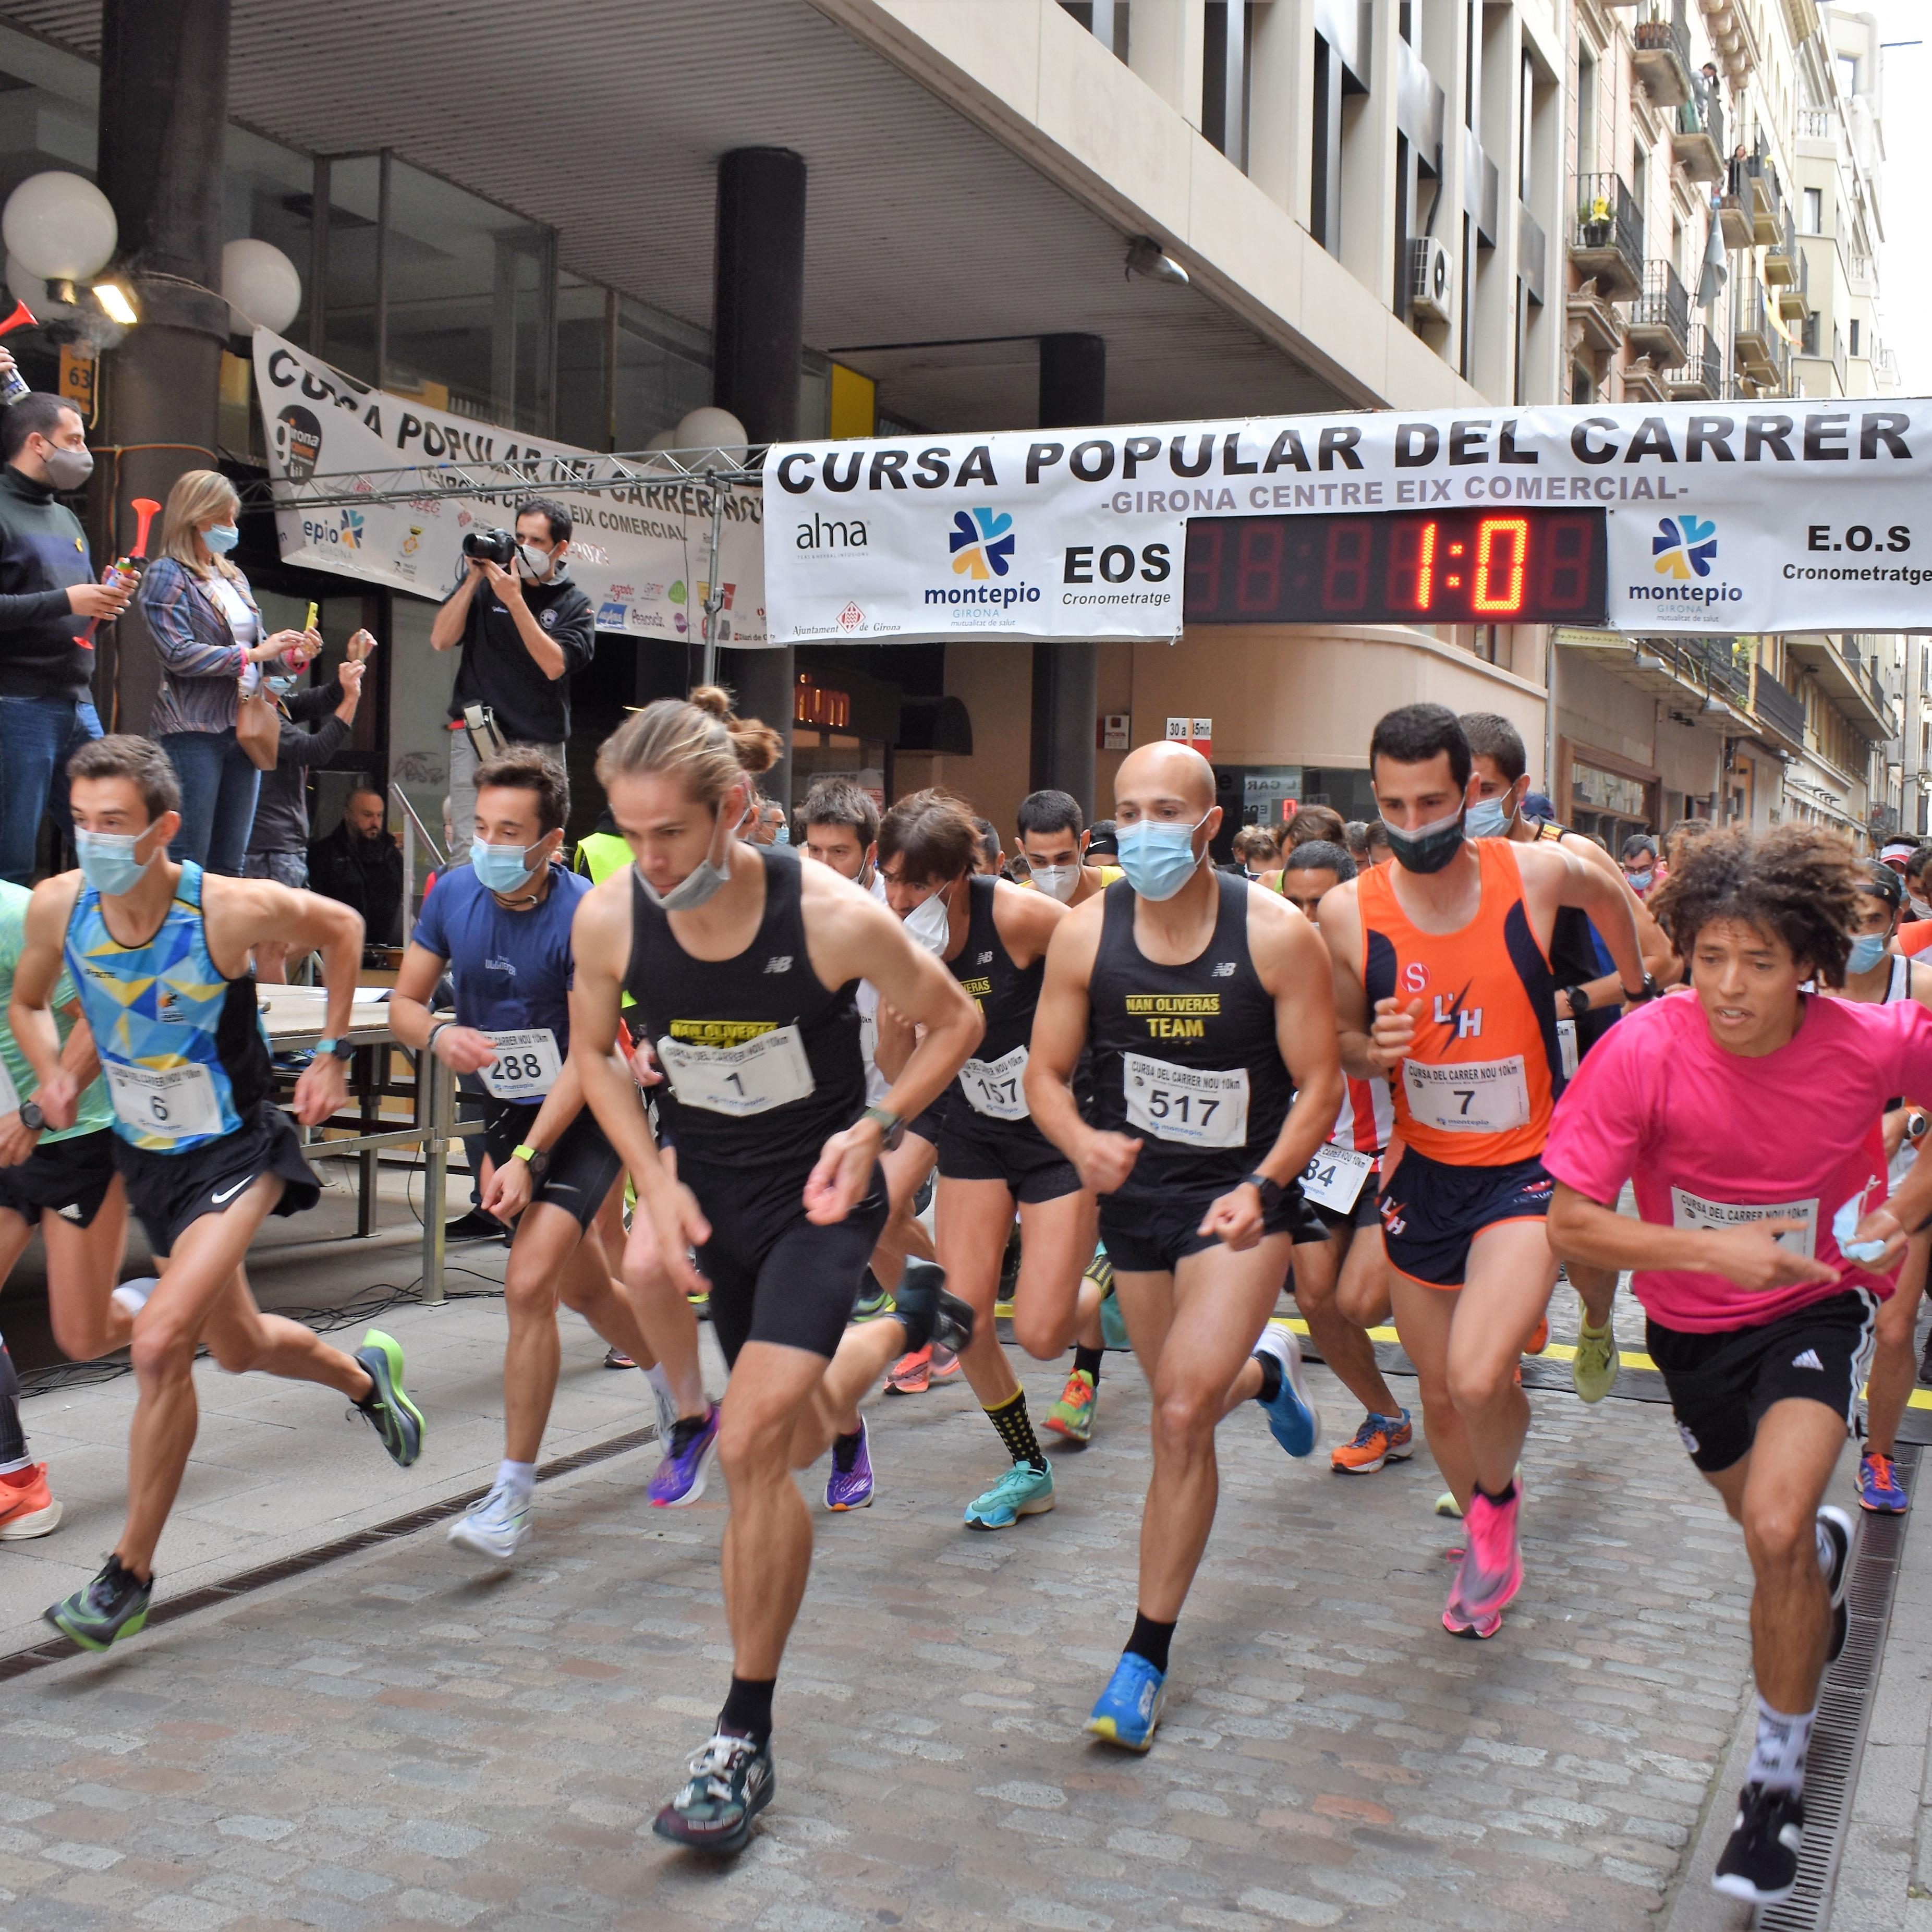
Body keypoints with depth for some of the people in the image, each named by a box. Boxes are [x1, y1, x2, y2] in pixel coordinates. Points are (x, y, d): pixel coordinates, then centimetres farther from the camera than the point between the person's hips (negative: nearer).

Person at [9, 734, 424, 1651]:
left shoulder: (231, 908, -24)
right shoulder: (58, 905, -13)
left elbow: (341, 929, -4)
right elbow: (27, 1003, 8)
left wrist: (332, 1052, -4)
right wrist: (51, 1074, -12)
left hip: (238, 1151, -6)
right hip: (146, 1154, 6)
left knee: (160, 1343, -21)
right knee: (238, 1347, 21)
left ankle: (131, 1573, -5)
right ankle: (364, 1375, 54)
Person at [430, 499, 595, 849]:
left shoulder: (574, 605, 6)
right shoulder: (484, 585, 9)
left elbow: (554, 665, -10)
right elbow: (441, 640, 1)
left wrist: (514, 600, -14)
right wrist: (473, 579, -5)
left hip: (541, 743, 0)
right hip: (476, 738, 0)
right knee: (470, 850, -10)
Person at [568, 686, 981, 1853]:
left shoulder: (833, 916, -24)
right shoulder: (609, 918, -15)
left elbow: (956, 1024, -7)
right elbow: (595, 1052, 5)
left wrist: (876, 1127, -20)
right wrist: (656, 1180, -7)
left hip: (817, 1190, -5)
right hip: (706, 1188, 5)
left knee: (754, 1442, -20)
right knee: (802, 1438, 19)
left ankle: (746, 1741, -5)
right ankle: (906, 1325, 54)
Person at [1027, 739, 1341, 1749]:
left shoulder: (1276, 935, -15)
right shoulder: (1084, 934, -8)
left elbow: (1320, 1086, -9)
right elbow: (1045, 1075, -2)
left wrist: (1262, 1189, -24)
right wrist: (1083, 1144, -23)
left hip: (1242, 1192, -4)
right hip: (1135, 1190, 4)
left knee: (1181, 1416, -17)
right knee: (1182, 1409, 18)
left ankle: (1145, 1659, -3)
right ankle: (1264, 1369, 57)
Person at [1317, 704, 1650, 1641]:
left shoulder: (1538, 874, -14)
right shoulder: (1348, 911, -10)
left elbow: (1610, 895, 11)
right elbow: (1335, 1044, 4)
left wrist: (1640, 985, 27)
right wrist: (1372, 1050, -19)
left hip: (1527, 1170, -3)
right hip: (1423, 1173, 3)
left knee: (1479, 1377, -23)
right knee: (1439, 1393, 14)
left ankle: (1499, 1496, 11)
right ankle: (1491, 1549, 43)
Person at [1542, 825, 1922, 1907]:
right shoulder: (1644, 1051, -26)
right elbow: (1572, 1222, -20)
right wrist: (1712, 1250, -32)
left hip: (1821, 1301, -2)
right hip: (1695, 1322, 2)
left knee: (1776, 1532, -22)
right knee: (1773, 1527, 21)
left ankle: (1779, 1778, 1)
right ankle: (1827, 1549, 62)